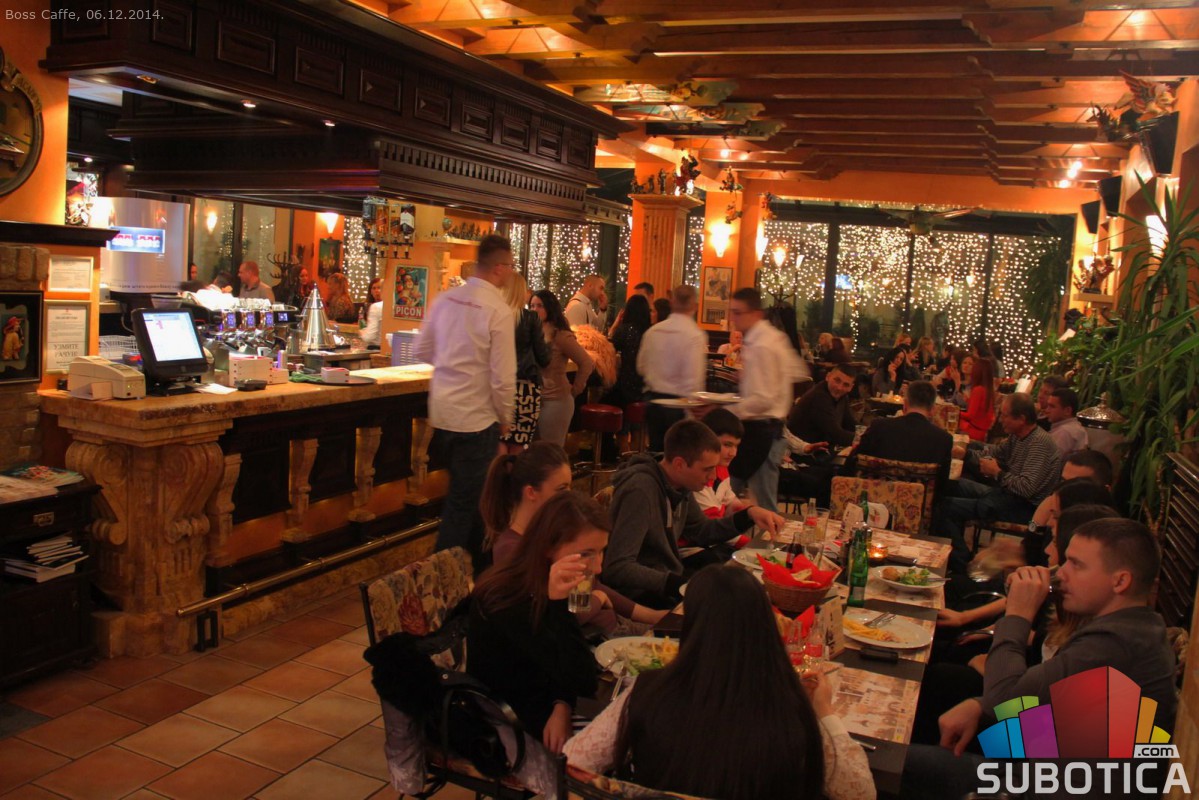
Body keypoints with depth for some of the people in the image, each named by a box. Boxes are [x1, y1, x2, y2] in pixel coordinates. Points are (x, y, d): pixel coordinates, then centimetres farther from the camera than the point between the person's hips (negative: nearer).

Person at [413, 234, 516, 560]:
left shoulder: (445, 298, 1)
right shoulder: (499, 310, -18)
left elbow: (422, 351, 11)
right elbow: (503, 378, -18)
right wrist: (505, 418, -2)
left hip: (441, 413, 8)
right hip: (476, 418, -7)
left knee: (468, 493, 25)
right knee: (463, 503, 5)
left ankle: (473, 558, 42)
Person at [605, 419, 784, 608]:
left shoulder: (679, 485, -1)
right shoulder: (640, 491, -26)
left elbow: (702, 532, 14)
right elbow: (618, 568, -30)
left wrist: (749, 514, -1)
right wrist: (684, 584, -33)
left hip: (671, 575, 9)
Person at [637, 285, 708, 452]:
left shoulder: (652, 331, 2)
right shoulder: (695, 335, -14)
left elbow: (641, 367, 13)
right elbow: (693, 379, -18)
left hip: (652, 399, 5)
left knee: (656, 451, 14)